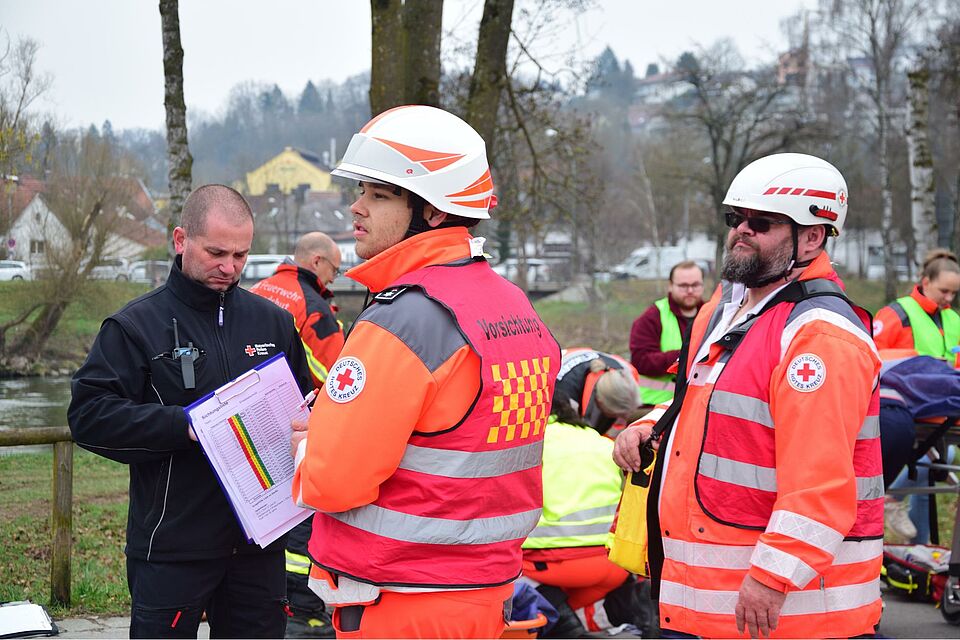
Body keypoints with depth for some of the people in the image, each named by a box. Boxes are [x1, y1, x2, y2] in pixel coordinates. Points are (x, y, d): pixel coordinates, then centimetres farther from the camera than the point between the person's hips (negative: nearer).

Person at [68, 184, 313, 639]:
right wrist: (184, 426, -21)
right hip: (171, 546, -4)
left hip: (257, 541, 4)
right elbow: (89, 414, -12)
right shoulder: (137, 325, -3)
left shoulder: (273, 321, 10)